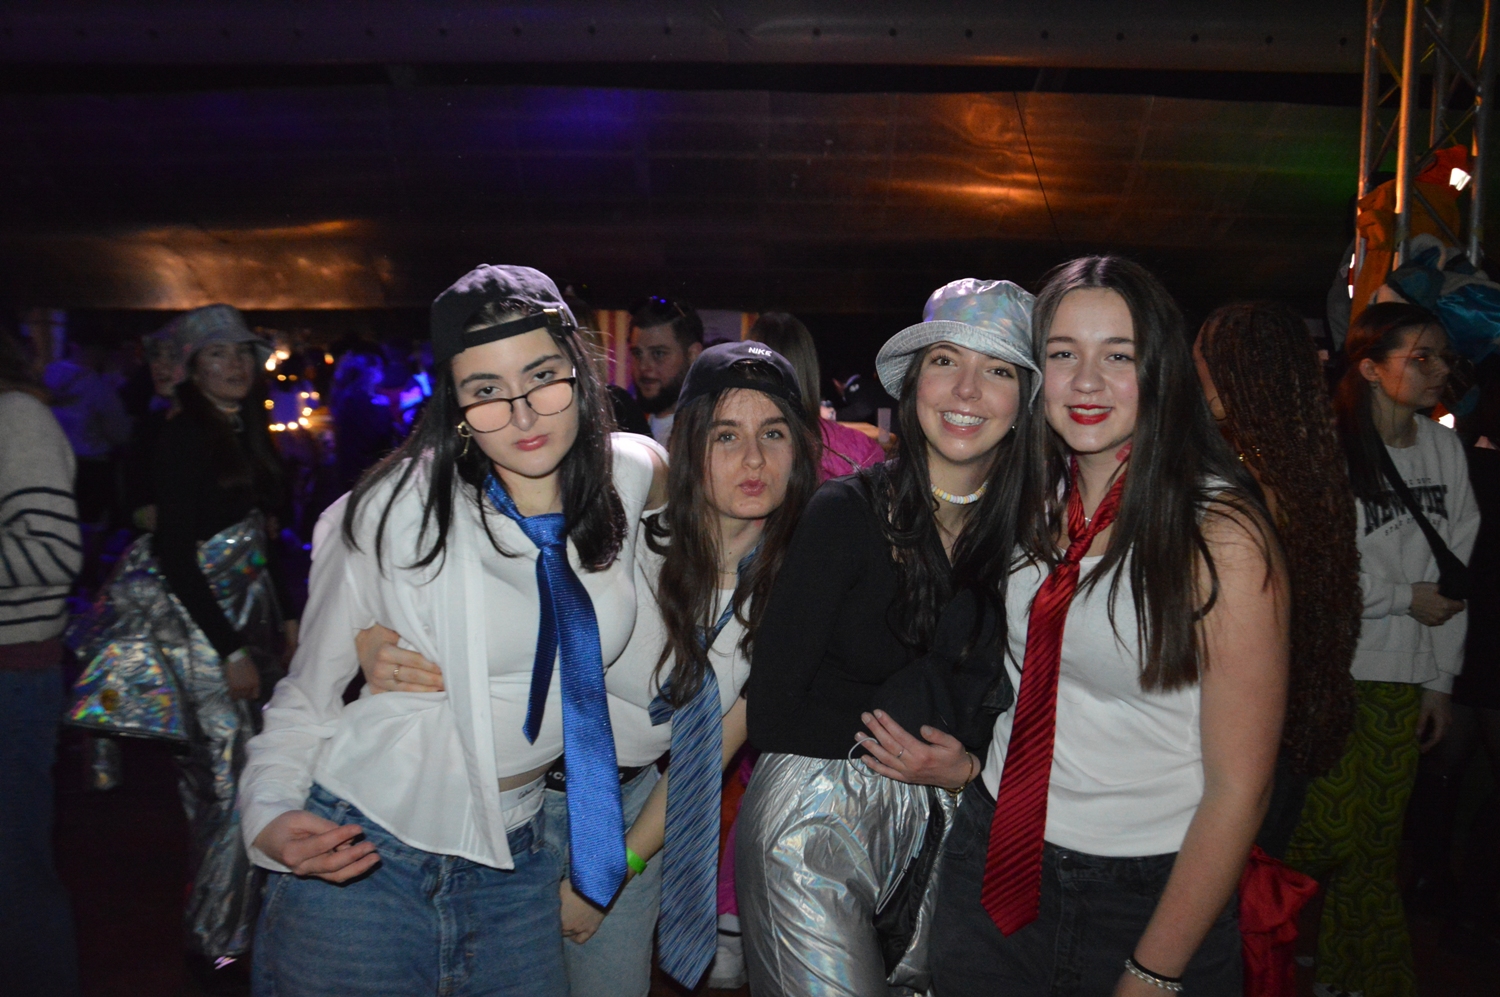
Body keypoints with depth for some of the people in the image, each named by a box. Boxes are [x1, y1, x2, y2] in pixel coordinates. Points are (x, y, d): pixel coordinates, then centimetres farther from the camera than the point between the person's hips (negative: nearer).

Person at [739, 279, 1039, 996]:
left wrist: (968, 770, -13)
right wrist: (910, 745, -14)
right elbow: (769, 714, -13)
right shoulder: (846, 513, -14)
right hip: (813, 818, -4)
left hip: (946, 821, 4)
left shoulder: (1027, 535, -4)